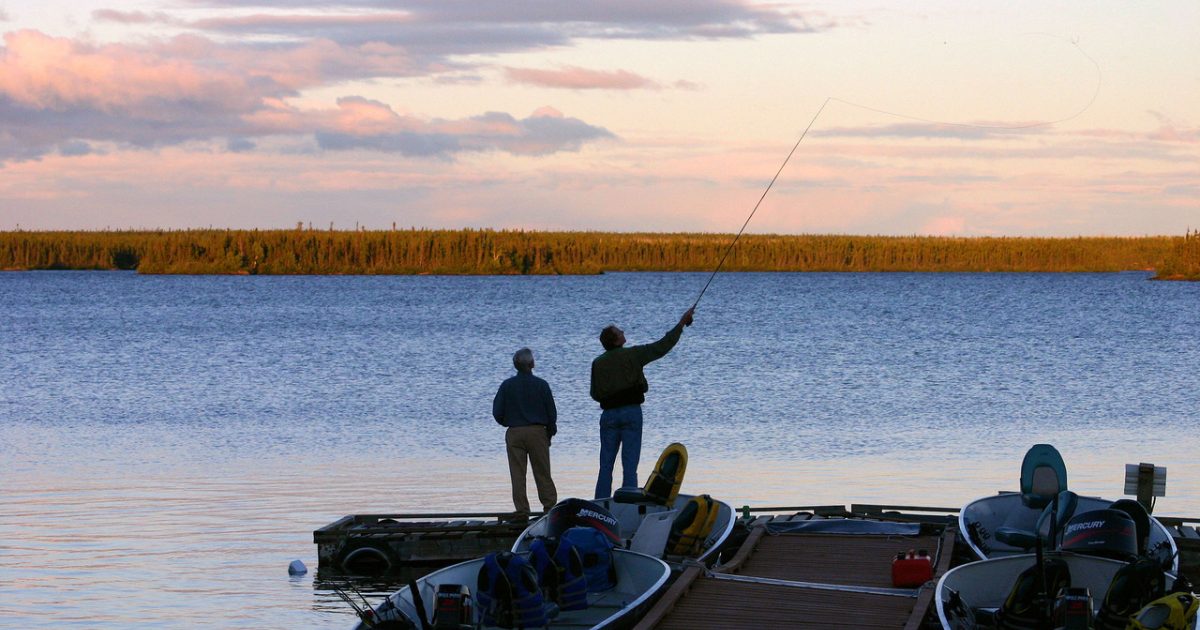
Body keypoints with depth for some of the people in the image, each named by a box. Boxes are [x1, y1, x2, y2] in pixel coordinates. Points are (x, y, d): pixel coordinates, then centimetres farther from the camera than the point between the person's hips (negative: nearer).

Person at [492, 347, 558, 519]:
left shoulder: (507, 385, -2)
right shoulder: (541, 385, -3)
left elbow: (497, 412, -1)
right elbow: (552, 412, 0)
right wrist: (550, 432, 13)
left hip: (514, 433, 0)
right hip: (538, 432, 0)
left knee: (517, 474, 2)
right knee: (542, 473, 6)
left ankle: (522, 511, -1)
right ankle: (550, 506, 4)